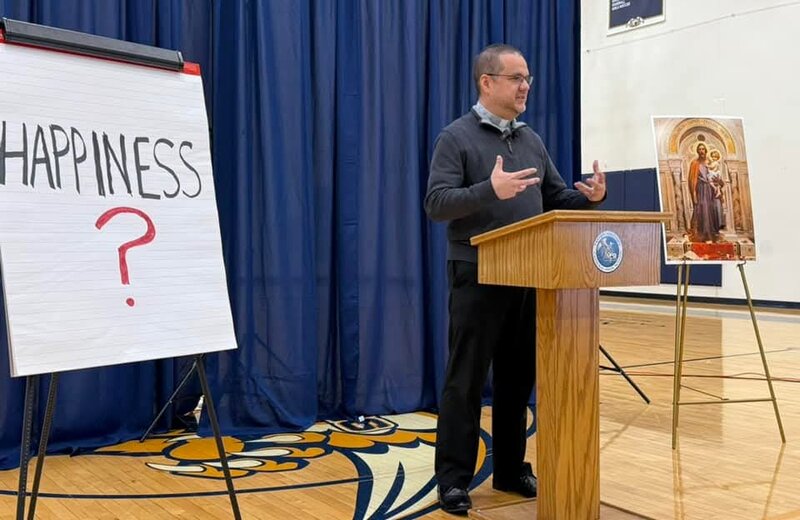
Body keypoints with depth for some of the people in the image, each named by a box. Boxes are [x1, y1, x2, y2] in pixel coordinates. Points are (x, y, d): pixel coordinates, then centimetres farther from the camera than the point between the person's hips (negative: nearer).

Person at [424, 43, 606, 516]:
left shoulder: (532, 141, 15)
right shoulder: (457, 137, -4)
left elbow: (556, 199, 17)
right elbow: (436, 203, -14)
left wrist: (590, 197, -3)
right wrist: (491, 190, -27)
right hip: (478, 276, -6)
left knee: (519, 376, 11)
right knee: (466, 380, 0)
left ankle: (512, 469, 24)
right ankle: (454, 478, 9)